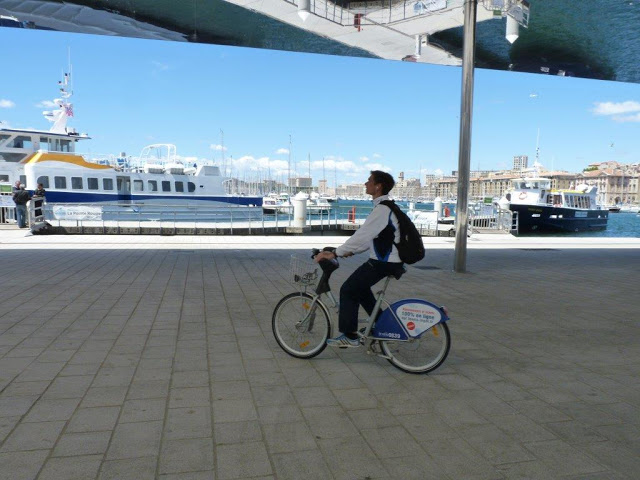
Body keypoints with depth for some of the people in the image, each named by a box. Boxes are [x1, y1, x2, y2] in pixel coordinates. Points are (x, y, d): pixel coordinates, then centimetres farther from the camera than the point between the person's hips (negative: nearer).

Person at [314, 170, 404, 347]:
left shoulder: (382, 210, -20)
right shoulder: (385, 207, 12)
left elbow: (362, 235, -25)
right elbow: (370, 236, 17)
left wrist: (334, 253, -22)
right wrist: (352, 251, 12)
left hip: (383, 263, -10)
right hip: (387, 259, 10)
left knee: (348, 290, -6)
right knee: (359, 287, 23)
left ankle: (349, 336, 2)